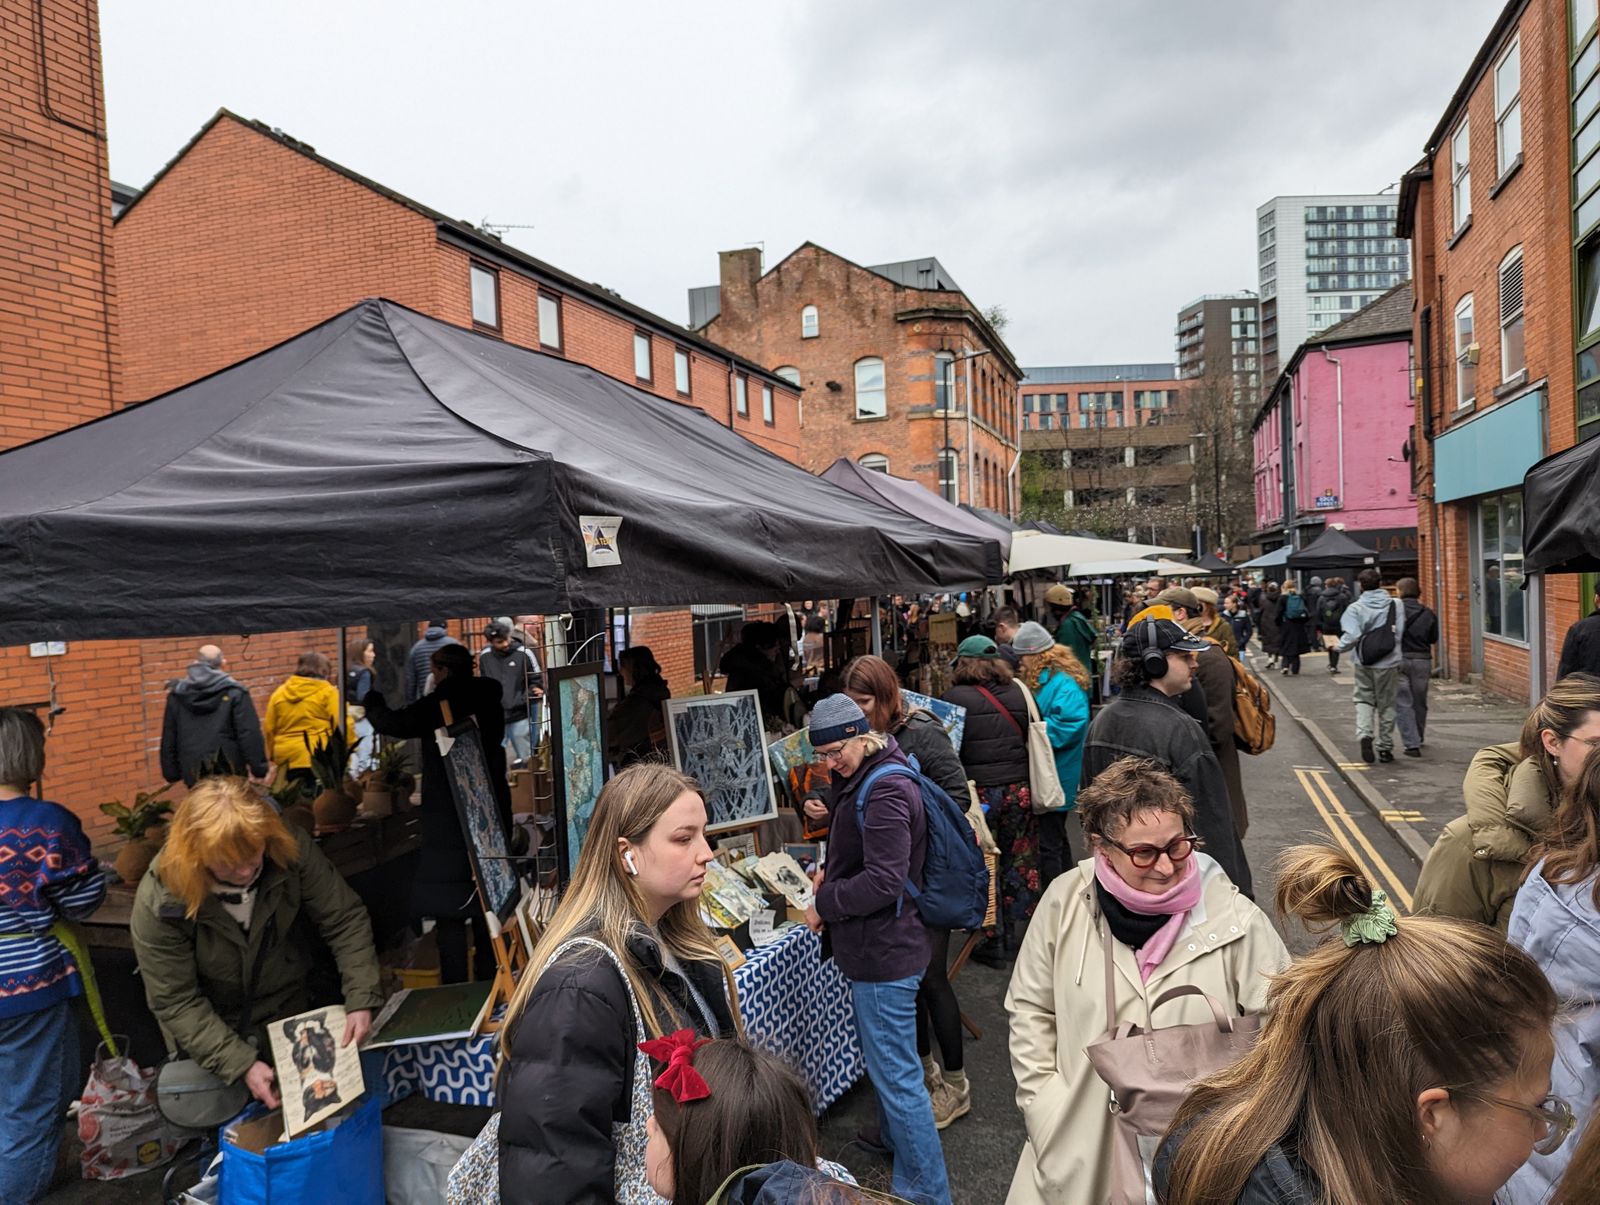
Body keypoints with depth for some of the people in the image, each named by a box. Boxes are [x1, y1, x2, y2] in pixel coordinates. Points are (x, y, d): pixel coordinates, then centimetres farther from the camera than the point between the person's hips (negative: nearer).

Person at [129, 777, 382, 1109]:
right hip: (218, 1029, -1)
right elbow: (175, 1002, -21)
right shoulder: (158, 903, -28)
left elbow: (345, 919, -18)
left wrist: (361, 1000, -29)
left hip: (294, 1009, 2)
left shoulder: (291, 848, -24)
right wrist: (242, 1064, -26)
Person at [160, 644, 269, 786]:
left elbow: (168, 737, 11)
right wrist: (259, 767, -7)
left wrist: (171, 772, 16)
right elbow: (249, 733, -10)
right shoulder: (234, 692, -5)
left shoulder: (177, 693, 8)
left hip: (193, 771, 3)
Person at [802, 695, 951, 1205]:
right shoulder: (865, 780, 9)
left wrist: (823, 905, -16)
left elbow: (883, 882, -27)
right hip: (875, 947, 11)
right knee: (882, 1061, 26)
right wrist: (831, 874, 5)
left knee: (896, 1076, 0)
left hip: (884, 952, -11)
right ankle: (895, 1143, 45)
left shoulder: (886, 790, -23)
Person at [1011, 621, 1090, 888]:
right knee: (1057, 838, 21)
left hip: (1054, 779, -10)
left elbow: (1069, 723, -29)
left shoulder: (1064, 683, -18)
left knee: (1049, 845, -3)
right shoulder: (1039, 680, 12)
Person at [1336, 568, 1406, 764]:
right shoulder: (1395, 605, -2)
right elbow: (1400, 634, -3)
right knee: (1387, 705, 12)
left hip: (1364, 663, -1)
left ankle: (1364, 733, -10)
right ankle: (1385, 747, 18)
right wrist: (1391, 649, 14)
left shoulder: (1355, 608, -9)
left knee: (1364, 700, 14)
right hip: (1389, 662, 1)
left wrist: (1340, 647, -1)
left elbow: (1351, 636, -18)